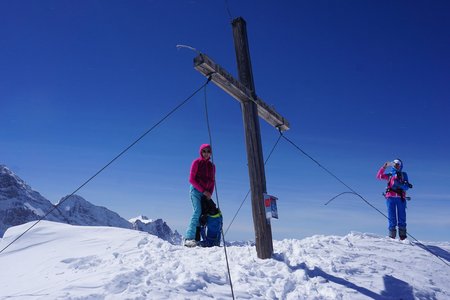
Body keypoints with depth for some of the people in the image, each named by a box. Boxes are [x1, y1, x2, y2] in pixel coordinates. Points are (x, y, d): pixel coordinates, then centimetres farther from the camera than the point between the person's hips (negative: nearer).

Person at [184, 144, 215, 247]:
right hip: (196, 190, -5)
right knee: (197, 212, -19)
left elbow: (213, 181, 16)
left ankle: (197, 239, -1)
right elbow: (191, 179, -6)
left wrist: (210, 193, -1)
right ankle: (189, 238, -23)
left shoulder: (212, 166, 13)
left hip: (206, 193, 5)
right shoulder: (196, 162, -2)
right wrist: (203, 190, -11)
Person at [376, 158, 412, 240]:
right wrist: (384, 167, -3)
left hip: (401, 198, 0)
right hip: (390, 197, 0)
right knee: (392, 217, -3)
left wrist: (399, 184, -12)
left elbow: (406, 187, 7)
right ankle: (392, 236, -2)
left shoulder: (404, 175, 17)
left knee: (402, 217, -4)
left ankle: (402, 236, -3)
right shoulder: (389, 175, 18)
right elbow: (379, 176, 5)